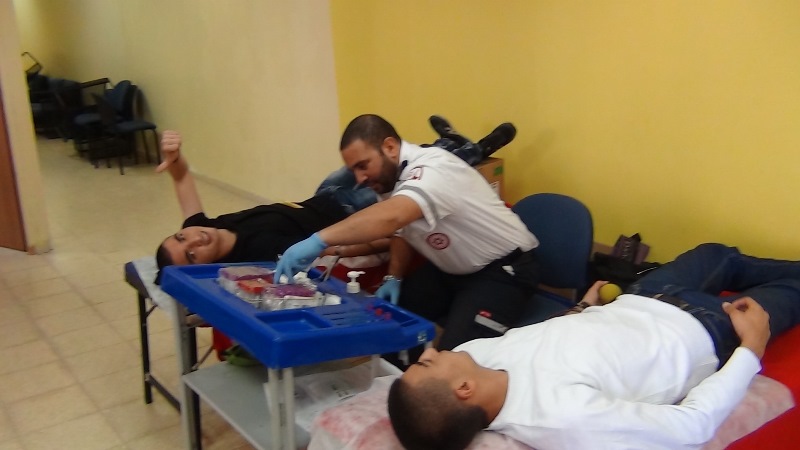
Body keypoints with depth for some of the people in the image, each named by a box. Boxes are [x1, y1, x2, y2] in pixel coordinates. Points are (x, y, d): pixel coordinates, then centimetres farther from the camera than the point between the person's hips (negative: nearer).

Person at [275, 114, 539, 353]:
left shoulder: (432, 168, -29)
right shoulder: (393, 176, -1)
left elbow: (390, 217, -48)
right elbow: (402, 228, 14)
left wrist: (318, 241, -54)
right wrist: (394, 277, -1)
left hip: (503, 268, -8)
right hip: (450, 269, 9)